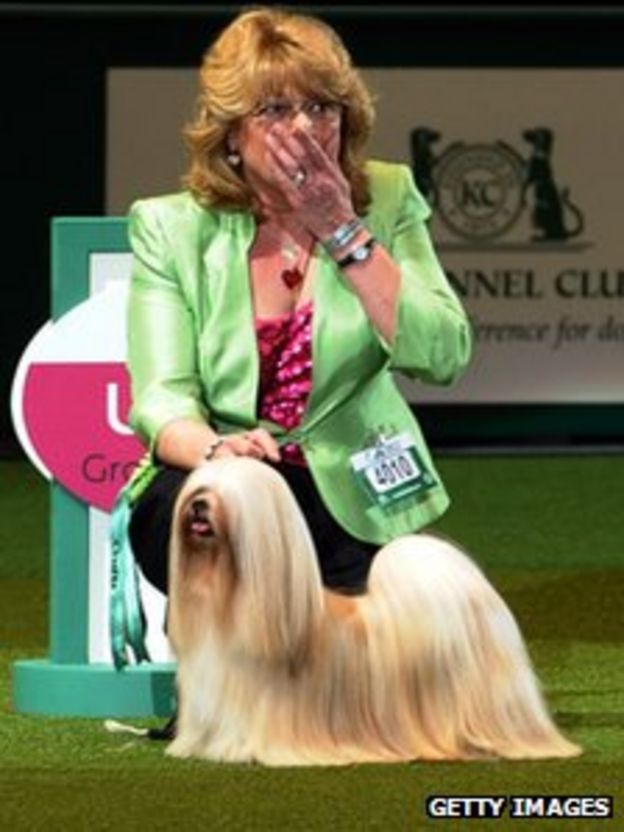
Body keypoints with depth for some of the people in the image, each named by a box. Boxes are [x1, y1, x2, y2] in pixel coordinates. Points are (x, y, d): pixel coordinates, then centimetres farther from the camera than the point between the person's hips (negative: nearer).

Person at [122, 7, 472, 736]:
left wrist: (344, 233, -18)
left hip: (355, 505, 1)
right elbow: (161, 399, -12)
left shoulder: (385, 202, -1)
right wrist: (214, 449, -36)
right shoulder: (171, 228, -3)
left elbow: (442, 356, -14)